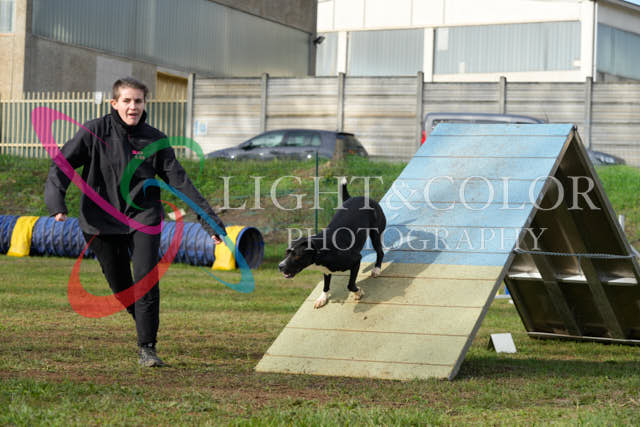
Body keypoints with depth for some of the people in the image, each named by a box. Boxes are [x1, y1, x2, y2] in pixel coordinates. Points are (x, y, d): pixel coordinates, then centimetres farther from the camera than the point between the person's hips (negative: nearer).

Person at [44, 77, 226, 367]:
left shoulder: (155, 140, 2)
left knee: (146, 279, -17)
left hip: (143, 216, 0)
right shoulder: (94, 132, -3)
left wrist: (210, 220, 1)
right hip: (102, 221, 0)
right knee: (120, 288, 6)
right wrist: (56, 200, -27)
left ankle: (147, 348, -11)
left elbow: (180, 182, 4)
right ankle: (144, 323, 36)